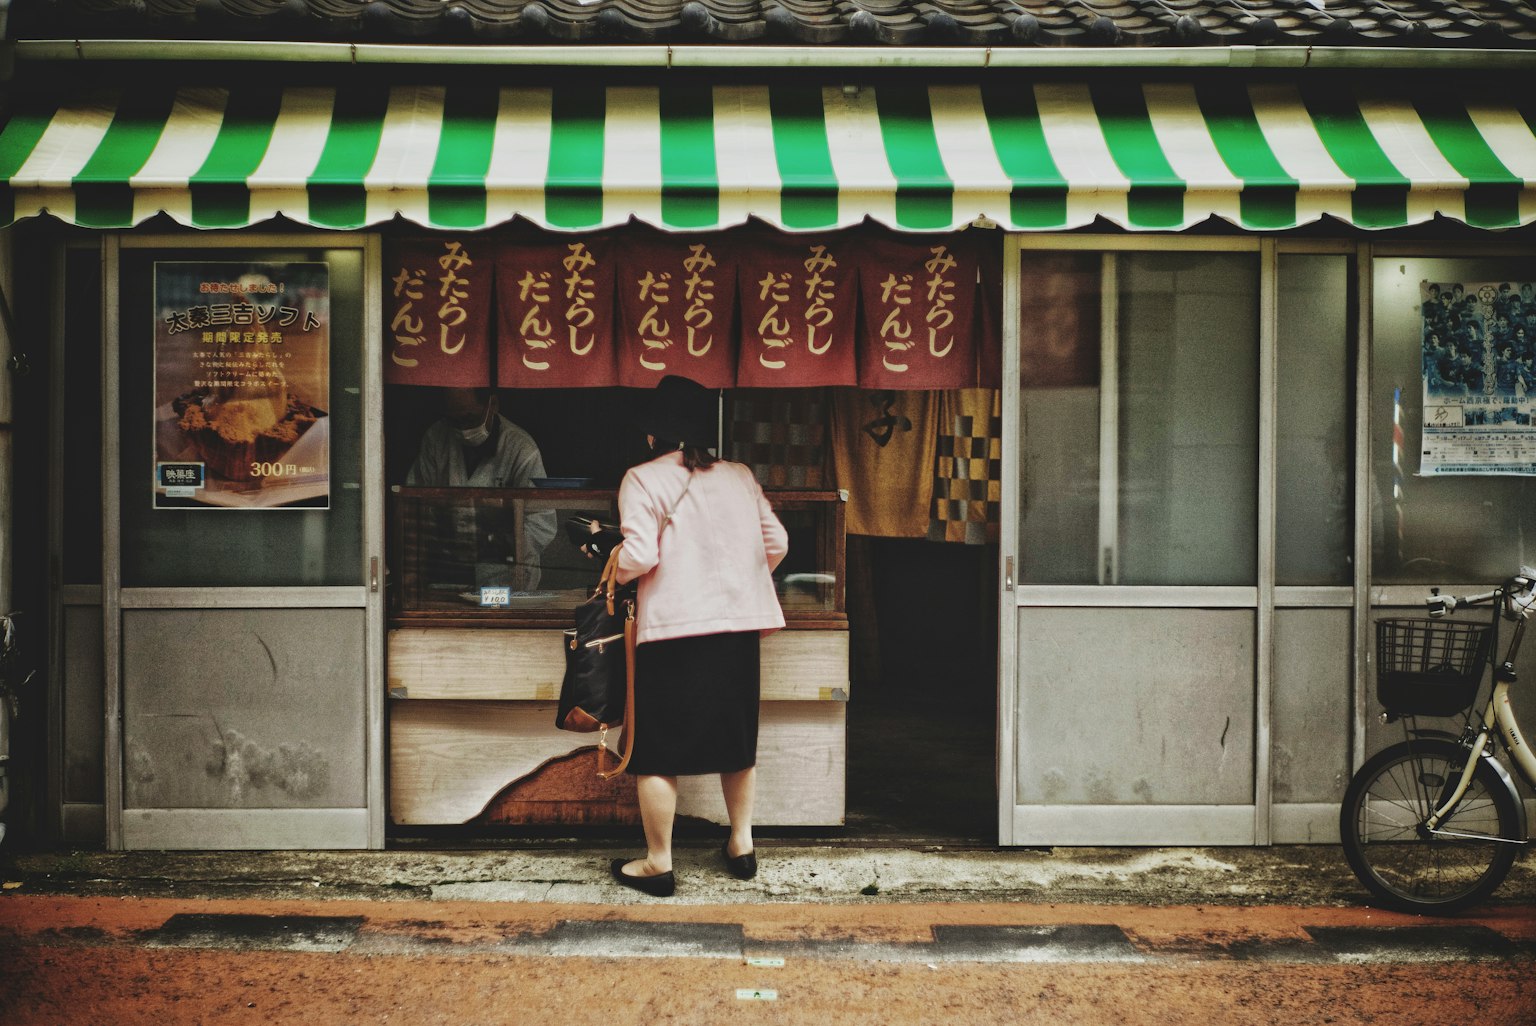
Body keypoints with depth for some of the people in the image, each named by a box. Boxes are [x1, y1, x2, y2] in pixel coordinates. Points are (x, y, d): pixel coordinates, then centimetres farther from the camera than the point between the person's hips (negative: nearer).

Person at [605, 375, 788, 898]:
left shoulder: (644, 480, -5)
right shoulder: (740, 477, 10)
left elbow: (640, 555, -14)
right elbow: (776, 542, 12)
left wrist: (614, 571, 7)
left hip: (673, 625, -5)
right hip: (738, 625, 5)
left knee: (658, 751, 4)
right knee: (735, 738, 19)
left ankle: (658, 863, 9)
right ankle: (742, 844, 26)